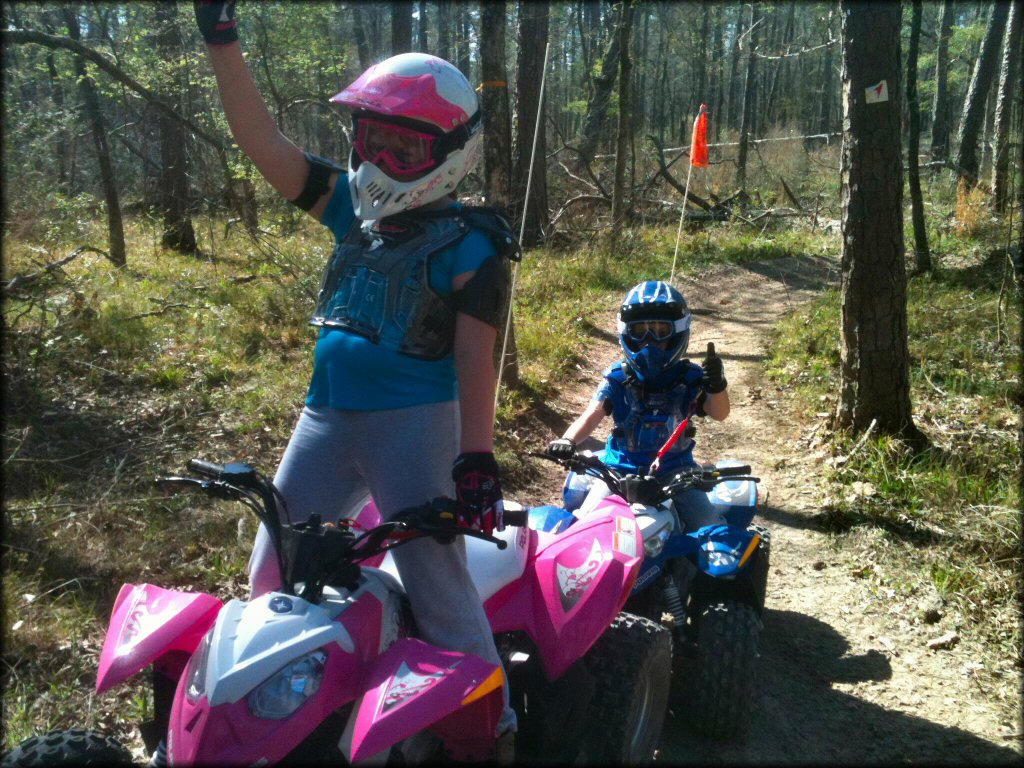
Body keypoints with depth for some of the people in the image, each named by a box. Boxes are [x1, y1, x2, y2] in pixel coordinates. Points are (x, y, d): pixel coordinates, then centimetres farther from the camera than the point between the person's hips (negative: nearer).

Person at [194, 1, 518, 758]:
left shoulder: (469, 243, -9)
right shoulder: (356, 204, 8)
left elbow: (475, 355, -14)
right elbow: (263, 140, 6)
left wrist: (477, 457, -21)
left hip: (413, 421, -7)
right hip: (326, 415, 7)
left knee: (436, 583, -2)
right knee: (273, 568, 18)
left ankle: (490, 723, 17)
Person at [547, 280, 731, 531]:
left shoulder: (689, 378, 0)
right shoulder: (617, 378, -1)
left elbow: (718, 413, -14)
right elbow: (592, 415, -11)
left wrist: (717, 386, -37)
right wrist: (568, 440, -33)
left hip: (675, 471, 0)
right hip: (621, 470, 0)